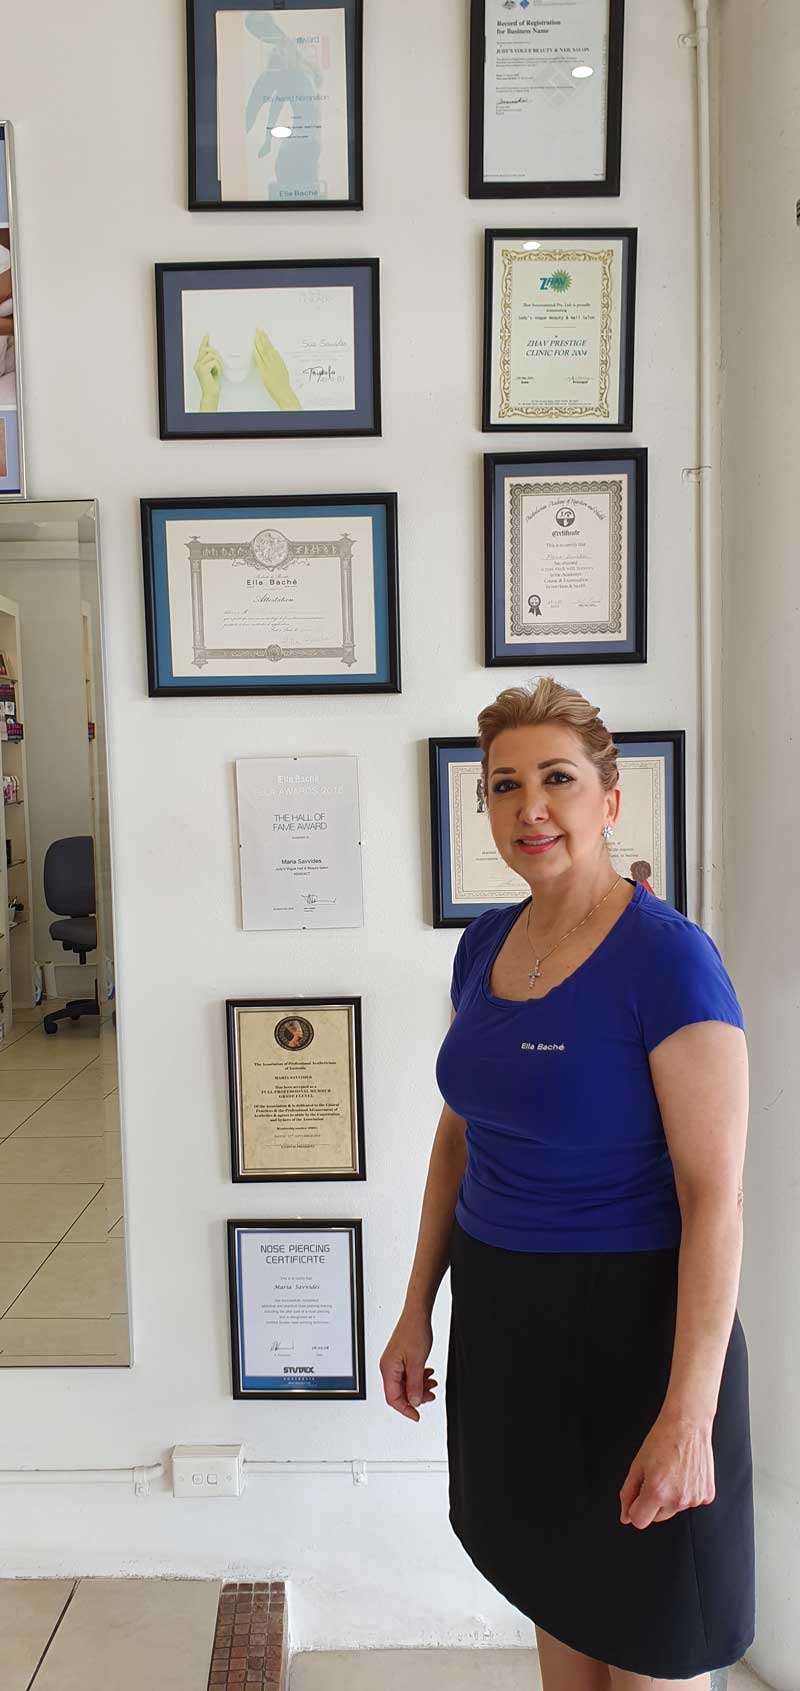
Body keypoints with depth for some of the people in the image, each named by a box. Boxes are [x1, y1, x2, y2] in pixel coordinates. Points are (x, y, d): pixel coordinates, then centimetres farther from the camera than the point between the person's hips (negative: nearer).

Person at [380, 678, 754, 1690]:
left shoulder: (667, 958, -19)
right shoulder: (485, 945, 2)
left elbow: (715, 1197, -20)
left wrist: (689, 1416, -21)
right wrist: (417, 1310, 12)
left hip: (629, 1320, -6)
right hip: (500, 1310, 6)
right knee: (557, 1591, 23)